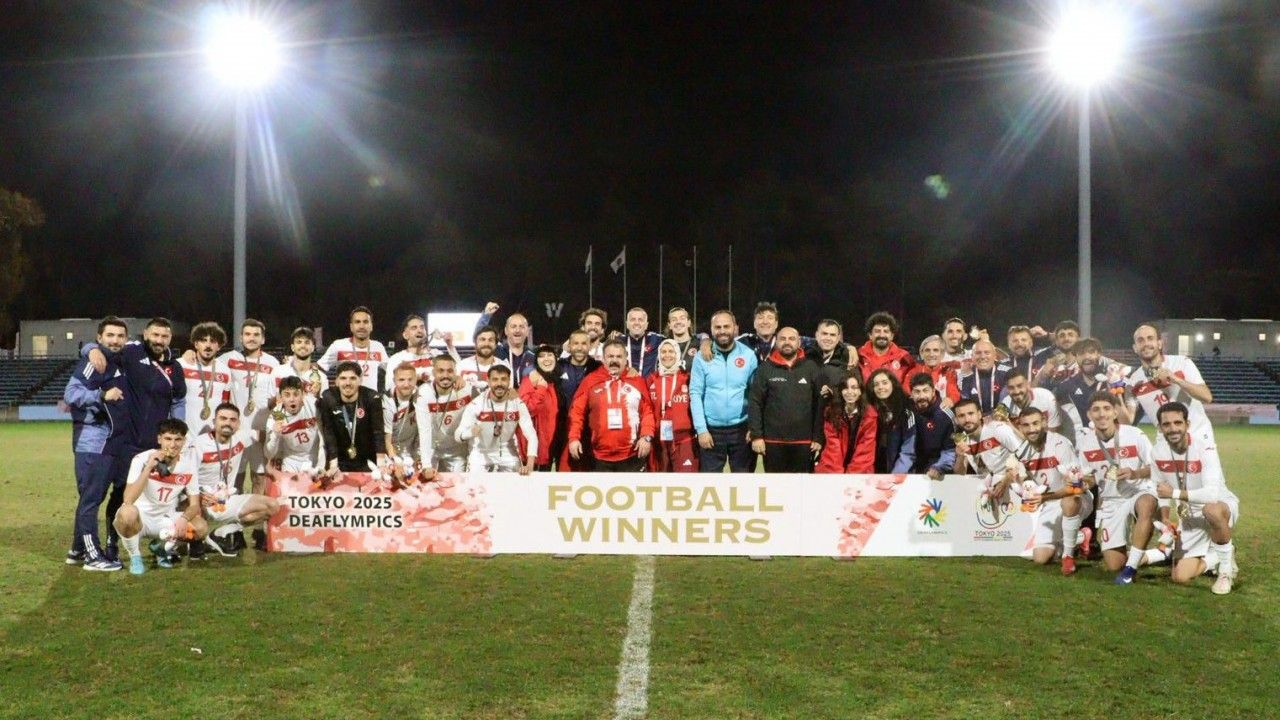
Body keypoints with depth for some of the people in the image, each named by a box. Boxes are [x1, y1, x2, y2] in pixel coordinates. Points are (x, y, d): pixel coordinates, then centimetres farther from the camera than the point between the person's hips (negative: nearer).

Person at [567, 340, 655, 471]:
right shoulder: (591, 380, 5)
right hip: (601, 457, 0)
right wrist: (574, 437, -6)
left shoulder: (637, 381, 6)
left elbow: (648, 411, 4)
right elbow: (577, 411, 4)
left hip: (632, 456, 0)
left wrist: (647, 436, -9)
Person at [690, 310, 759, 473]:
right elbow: (695, 394, -3)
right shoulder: (702, 357, -2)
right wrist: (701, 429, -9)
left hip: (742, 429, 0)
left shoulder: (748, 355, -1)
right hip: (711, 430, 0)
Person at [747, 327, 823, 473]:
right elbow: (754, 403, 0)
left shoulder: (811, 369, 4)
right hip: (773, 441, 0)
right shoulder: (765, 369, 3)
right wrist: (756, 436, -8)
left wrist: (818, 438, -3)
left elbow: (820, 405, 2)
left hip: (804, 442, 0)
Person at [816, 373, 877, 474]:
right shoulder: (830, 411, 1)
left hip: (860, 471, -1)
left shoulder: (869, 413, -1)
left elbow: (866, 449, -6)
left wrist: (851, 474, -16)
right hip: (832, 470, 1)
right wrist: (837, 473, -17)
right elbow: (833, 445, -6)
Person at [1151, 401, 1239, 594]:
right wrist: (1167, 516, -7)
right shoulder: (1158, 452, -9)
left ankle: (1227, 566, -16)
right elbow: (1160, 492, 7)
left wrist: (1174, 493, -28)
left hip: (1222, 506, -5)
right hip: (1190, 518, 5)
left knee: (1211, 510, -42)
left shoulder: (1204, 447, -25)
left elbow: (1211, 495, -37)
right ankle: (1213, 559, 27)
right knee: (1180, 576, -5)